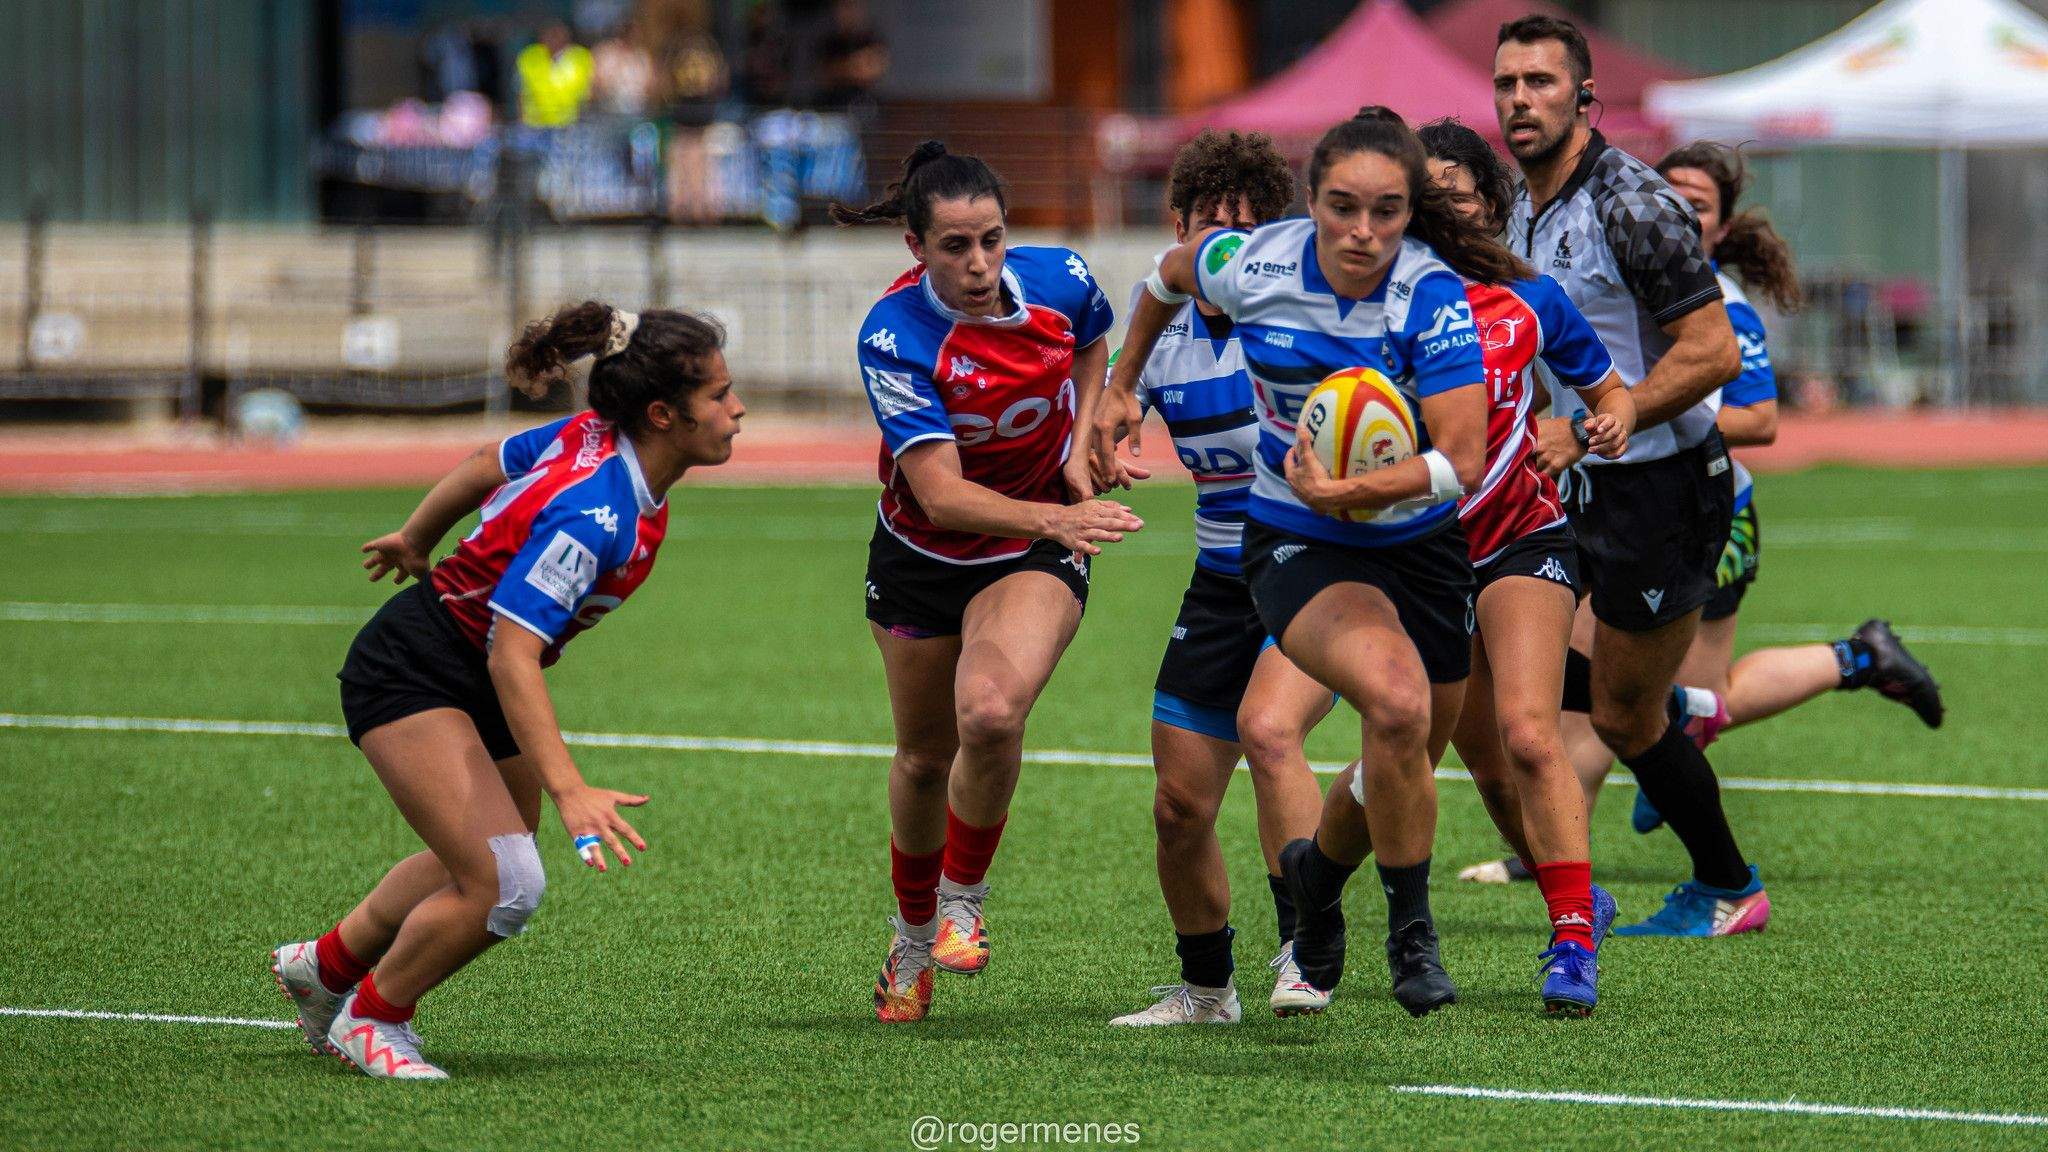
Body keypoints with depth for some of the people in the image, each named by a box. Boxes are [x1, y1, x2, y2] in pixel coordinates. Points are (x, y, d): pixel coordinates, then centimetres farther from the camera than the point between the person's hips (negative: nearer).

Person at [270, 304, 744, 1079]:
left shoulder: (595, 438, -7)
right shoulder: (594, 515, -33)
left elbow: (486, 465, 10)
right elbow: (513, 654, -37)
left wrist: (416, 540, 28)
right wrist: (570, 791, -43)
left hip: (478, 686, 10)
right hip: (410, 672, -10)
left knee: (476, 864, 22)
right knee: (505, 885, -17)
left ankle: (326, 965, 44)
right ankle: (372, 1018, 6)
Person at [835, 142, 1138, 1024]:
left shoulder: (1058, 280, -17)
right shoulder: (893, 337, -26)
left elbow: (1095, 346, 11)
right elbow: (940, 493, -31)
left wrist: (1082, 449, -4)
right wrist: (1053, 519, -46)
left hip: (1035, 553, 0)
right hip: (923, 551, 0)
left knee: (991, 715, -28)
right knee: (924, 757, 14)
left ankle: (963, 900, -3)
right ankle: (914, 935, 41)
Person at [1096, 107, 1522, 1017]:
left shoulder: (1435, 299, -22)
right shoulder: (1251, 265, -15)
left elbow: (1463, 461, -27)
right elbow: (1169, 274, 10)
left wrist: (1352, 491, -38)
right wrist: (1121, 387, 19)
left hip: (1421, 545, 2)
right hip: (1297, 546, -1)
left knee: (1403, 771, 13)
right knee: (1398, 703, -29)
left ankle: (1318, 868, 48)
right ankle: (1411, 930, -9)